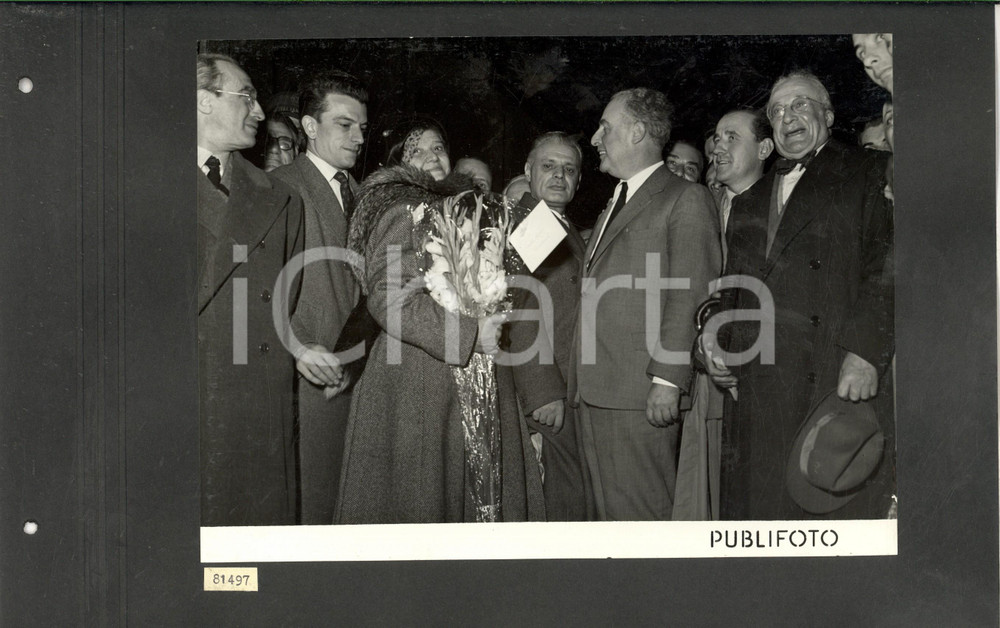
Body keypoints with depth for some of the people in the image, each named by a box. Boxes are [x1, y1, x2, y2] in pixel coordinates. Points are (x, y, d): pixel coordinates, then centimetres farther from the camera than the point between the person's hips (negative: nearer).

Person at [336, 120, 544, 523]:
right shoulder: (400, 215, -4)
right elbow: (389, 300, -16)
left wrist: (493, 323, 10)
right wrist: (471, 331, -18)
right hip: (414, 382, -7)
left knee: (479, 490, 4)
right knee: (415, 497, -4)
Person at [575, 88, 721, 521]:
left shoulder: (686, 199, -2)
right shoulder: (614, 204, 25)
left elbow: (690, 296, -12)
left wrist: (668, 378, -18)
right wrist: (579, 380, 13)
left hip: (640, 393, -8)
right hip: (594, 389, 8)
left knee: (642, 512, -7)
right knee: (609, 510, 10)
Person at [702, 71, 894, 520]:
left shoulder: (866, 175, 8)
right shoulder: (749, 201, 25)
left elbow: (886, 267, -5)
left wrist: (866, 352, -17)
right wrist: (712, 334, 5)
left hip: (836, 378, -5)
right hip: (755, 380, 5)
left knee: (844, 509, -8)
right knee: (760, 503, 2)